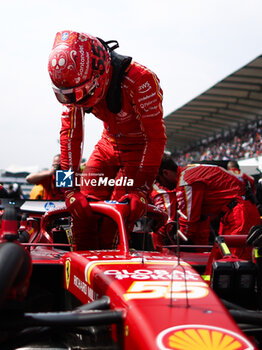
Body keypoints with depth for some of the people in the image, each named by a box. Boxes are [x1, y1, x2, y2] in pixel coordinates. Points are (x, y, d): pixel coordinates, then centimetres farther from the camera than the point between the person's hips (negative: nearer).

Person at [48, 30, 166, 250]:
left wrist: (141, 189, -34)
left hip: (140, 147, -5)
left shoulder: (139, 81, -32)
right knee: (82, 208, -7)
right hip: (110, 144, 5)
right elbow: (70, 134, -12)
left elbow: (156, 138, -29)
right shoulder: (75, 86, -15)